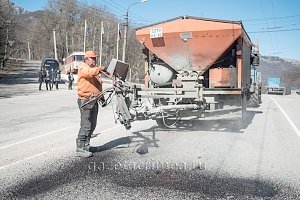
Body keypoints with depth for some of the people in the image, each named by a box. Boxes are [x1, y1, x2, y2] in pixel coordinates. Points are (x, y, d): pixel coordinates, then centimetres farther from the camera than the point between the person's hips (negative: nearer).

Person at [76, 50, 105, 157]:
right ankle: (80, 149, -4)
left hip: (94, 100, 9)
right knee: (86, 125, -10)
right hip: (86, 100, -9)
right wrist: (99, 69, -43)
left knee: (92, 125, 12)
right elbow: (90, 72, -28)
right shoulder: (83, 68, -4)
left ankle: (86, 145, 24)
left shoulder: (94, 69, 23)